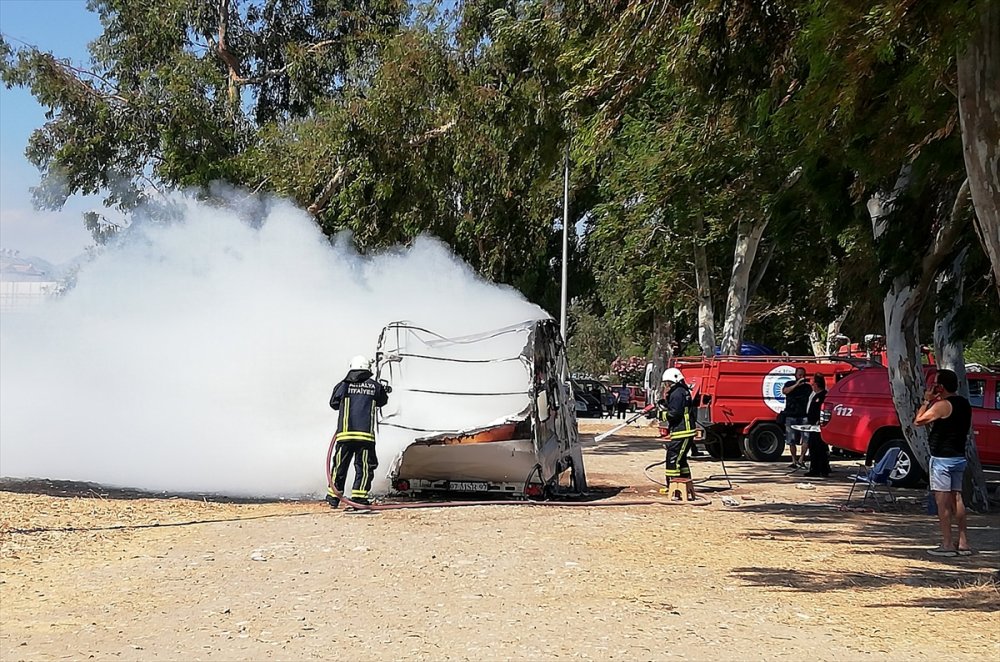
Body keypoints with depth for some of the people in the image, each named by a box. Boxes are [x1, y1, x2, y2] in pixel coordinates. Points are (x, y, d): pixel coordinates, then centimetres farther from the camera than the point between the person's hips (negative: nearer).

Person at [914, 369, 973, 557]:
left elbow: (918, 421, -13)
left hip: (942, 458, -8)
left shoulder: (942, 405, -16)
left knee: (942, 500, -4)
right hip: (959, 456, 8)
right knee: (956, 498, 13)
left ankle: (947, 544, -5)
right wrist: (932, 402, 14)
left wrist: (927, 401, -2)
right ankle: (963, 543, 14)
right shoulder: (964, 404, 10)